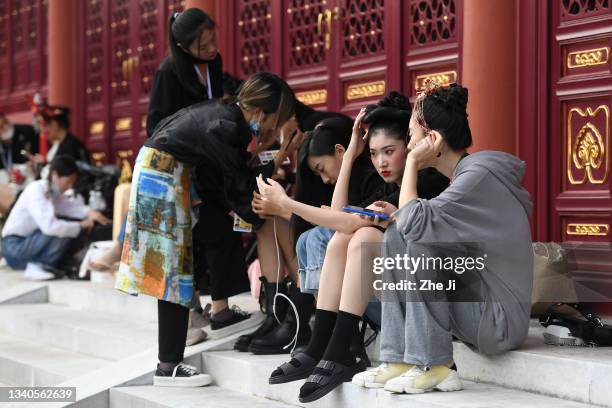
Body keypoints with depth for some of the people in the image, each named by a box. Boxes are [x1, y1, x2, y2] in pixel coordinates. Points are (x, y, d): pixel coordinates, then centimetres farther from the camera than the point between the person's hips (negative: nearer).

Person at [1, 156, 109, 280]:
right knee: (61, 232, -26)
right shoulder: (36, 191, -23)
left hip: (29, 241, 9)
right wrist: (81, 226, -23)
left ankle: (48, 265, -2)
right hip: (14, 248, -9)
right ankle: (36, 266, -11)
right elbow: (49, 226, -34)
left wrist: (89, 213, -16)